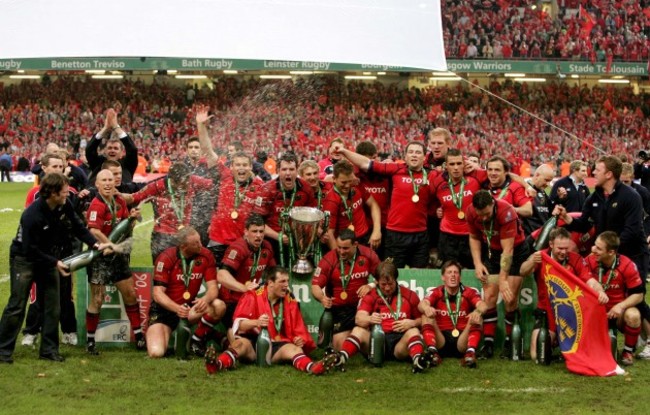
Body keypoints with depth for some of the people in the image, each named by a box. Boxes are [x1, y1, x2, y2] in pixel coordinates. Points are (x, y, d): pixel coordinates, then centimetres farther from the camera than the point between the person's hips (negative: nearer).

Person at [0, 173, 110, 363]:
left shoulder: (65, 205, -12)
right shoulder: (32, 215, -30)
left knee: (53, 306, 5)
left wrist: (95, 244, -13)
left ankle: (49, 349, 14)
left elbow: (78, 226, 1)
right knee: (16, 306, -4)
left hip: (49, 257, 7)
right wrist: (55, 263, -24)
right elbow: (30, 250, -26)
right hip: (24, 259, -6)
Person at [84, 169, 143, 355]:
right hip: (100, 257, -7)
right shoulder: (97, 205, -17)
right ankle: (90, 339, 13)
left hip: (118, 256, 7)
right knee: (97, 299, -2)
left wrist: (132, 217, -6)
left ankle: (139, 335, 20)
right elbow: (94, 231, -27)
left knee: (130, 294, 9)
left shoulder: (120, 202, 6)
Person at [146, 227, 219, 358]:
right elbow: (158, 293, -18)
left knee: (218, 306, -27)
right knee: (156, 352, -23)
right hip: (165, 309, -3)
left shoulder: (205, 255, -7)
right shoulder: (166, 258, -16)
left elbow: (213, 287, -8)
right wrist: (177, 308, -37)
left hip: (190, 307, 3)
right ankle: (152, 334, 15)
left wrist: (206, 299, -33)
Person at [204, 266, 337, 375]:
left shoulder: (290, 303, 12)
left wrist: (300, 340, -8)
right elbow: (238, 324, -9)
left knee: (295, 349, -27)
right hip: (253, 343, -2)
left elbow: (299, 330, 16)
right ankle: (217, 364, -64)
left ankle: (312, 367, -61)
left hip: (277, 346, 2)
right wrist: (256, 322, -28)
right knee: (240, 343, -34)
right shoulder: (253, 297, 2)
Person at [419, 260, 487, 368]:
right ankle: (433, 353, -35)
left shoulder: (469, 293, 4)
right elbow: (422, 304, -16)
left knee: (477, 317, -20)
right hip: (441, 342, 0)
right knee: (426, 315, -19)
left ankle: (471, 353, -37)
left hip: (462, 340, 0)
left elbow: (483, 305, -16)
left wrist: (477, 311, -42)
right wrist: (426, 308, -43)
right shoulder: (437, 293, 4)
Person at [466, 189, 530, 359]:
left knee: (510, 298, -7)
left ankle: (509, 342, 8)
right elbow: (474, 237, 2)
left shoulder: (506, 212, -33)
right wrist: (477, 263, -9)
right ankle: (488, 343, -1)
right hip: (491, 251, 4)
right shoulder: (471, 212, -18)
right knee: (489, 297, -5)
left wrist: (503, 279, -29)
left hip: (516, 251, -4)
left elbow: (507, 250, -30)